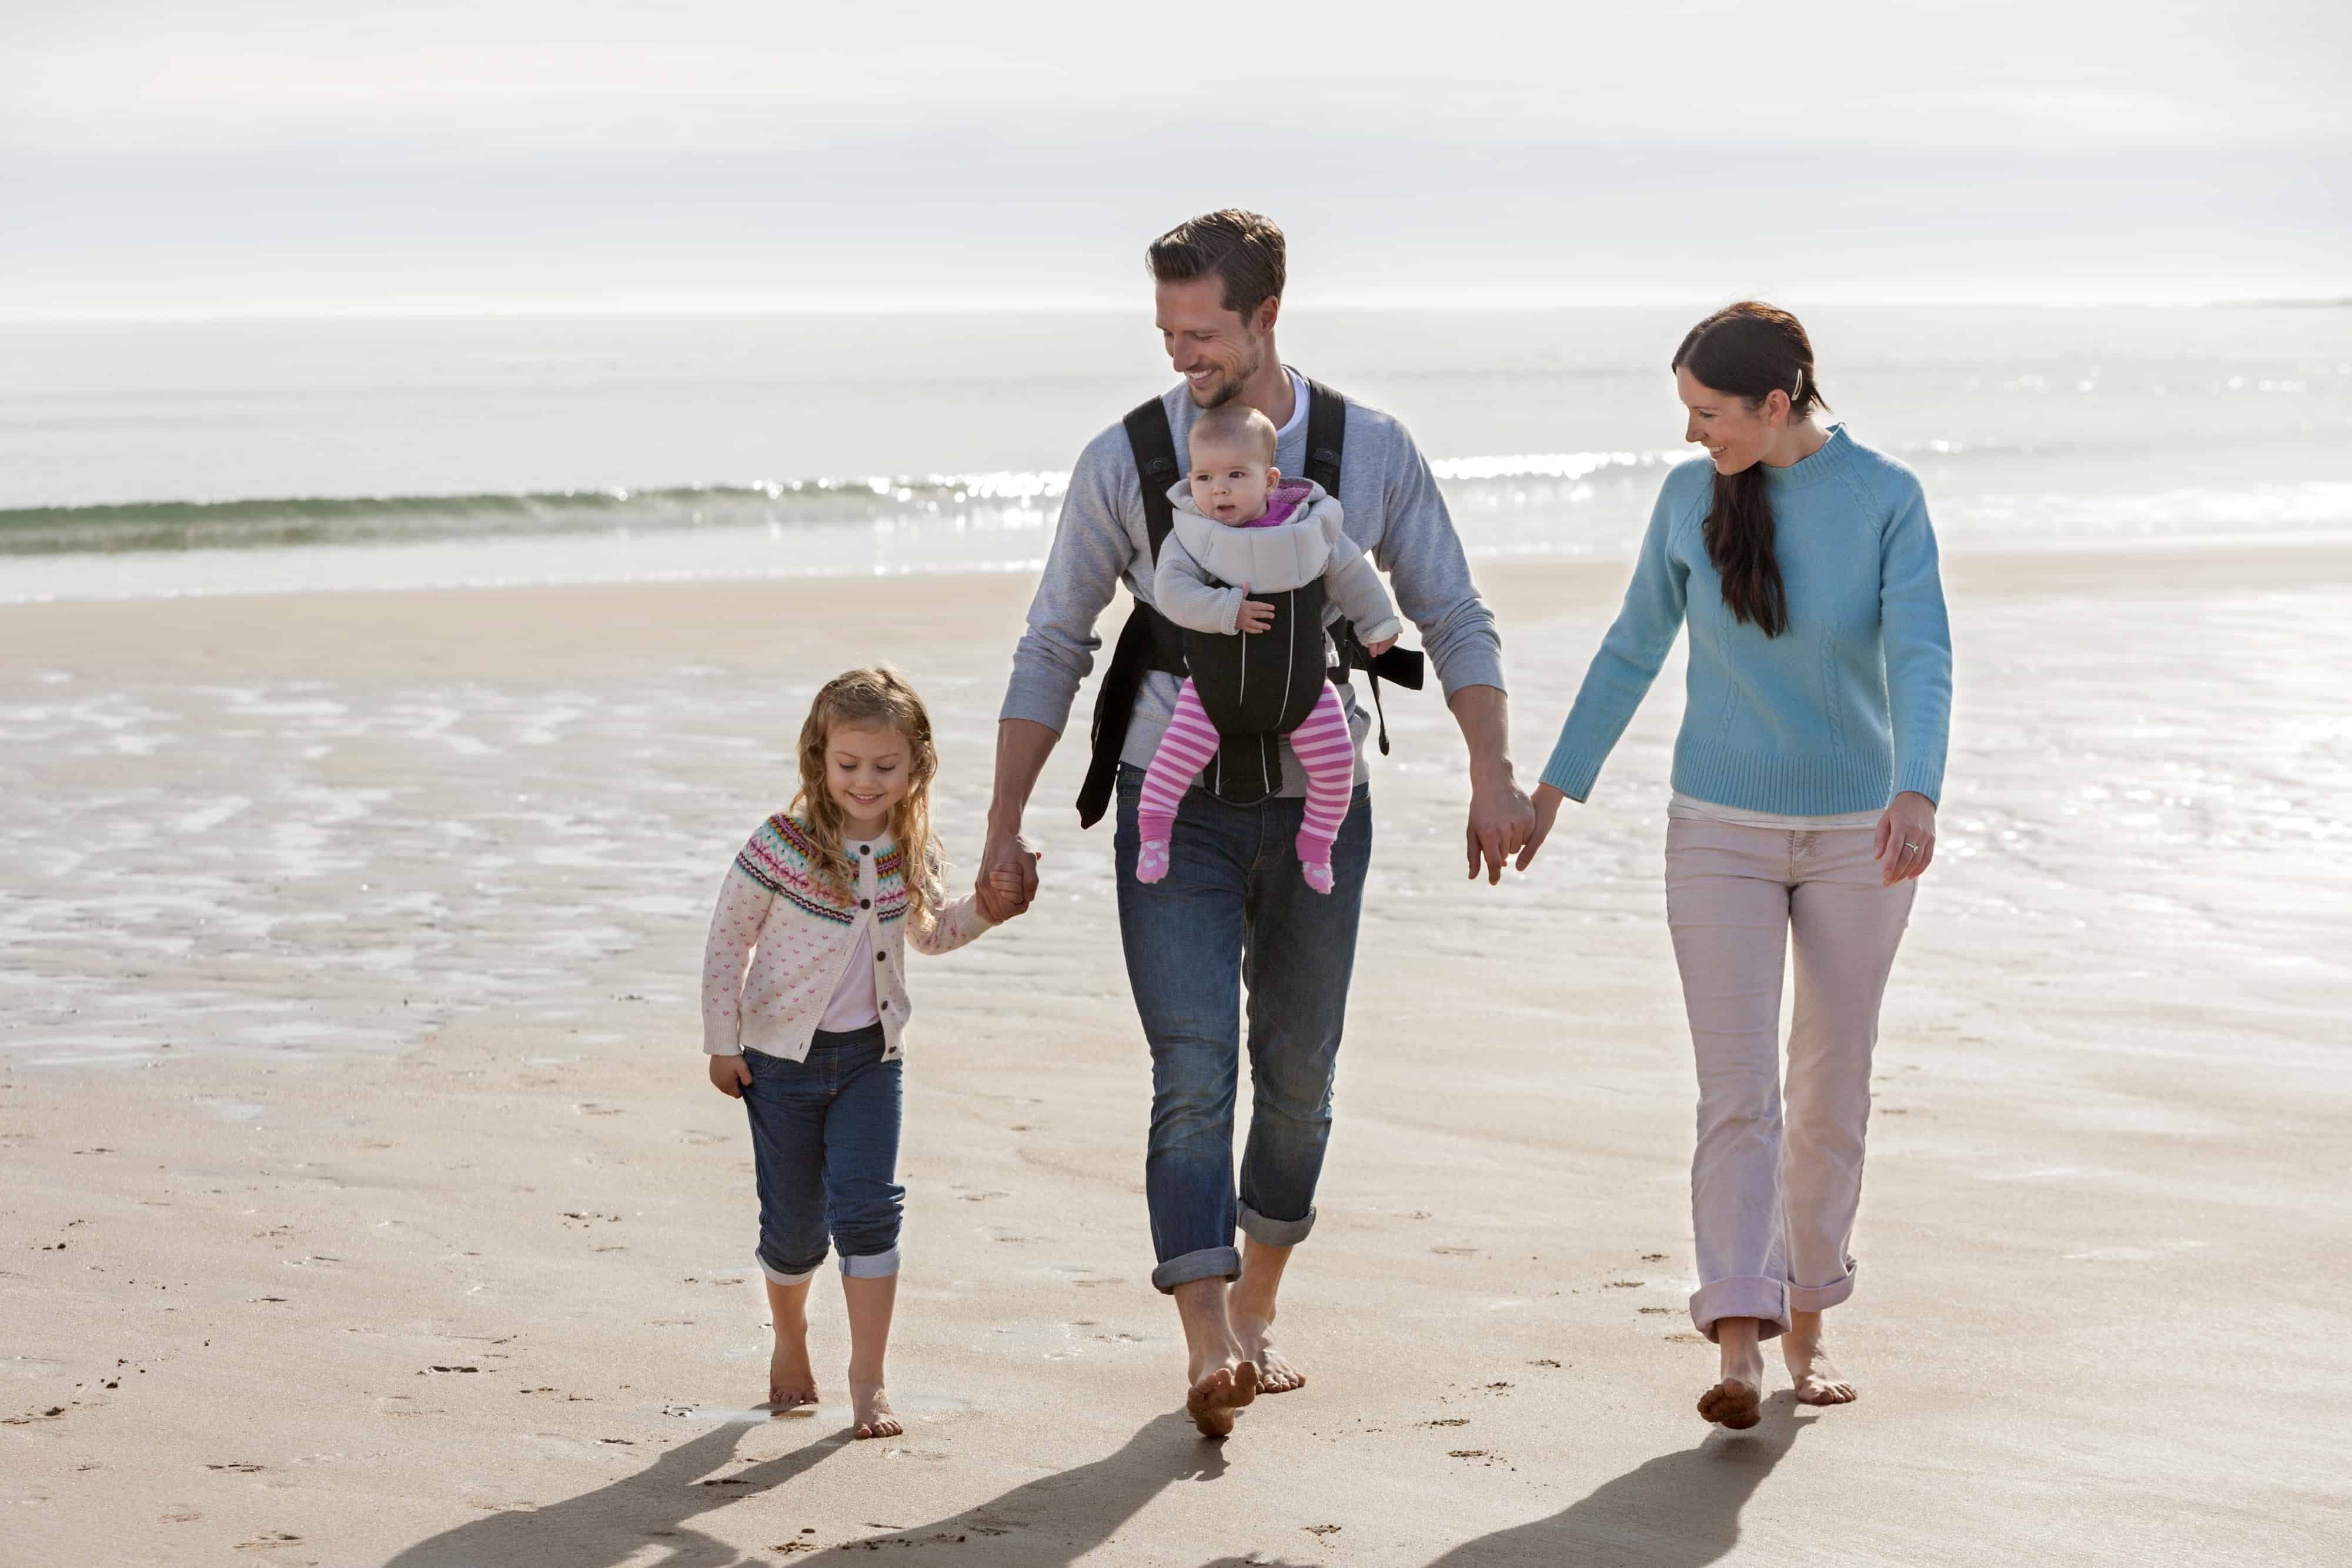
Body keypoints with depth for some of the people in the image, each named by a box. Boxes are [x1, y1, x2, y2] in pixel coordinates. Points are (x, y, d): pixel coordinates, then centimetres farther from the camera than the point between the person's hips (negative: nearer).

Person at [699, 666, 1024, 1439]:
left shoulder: (909, 854, -2)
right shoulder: (782, 846, -15)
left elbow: (931, 930, 16)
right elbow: (727, 940, -6)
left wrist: (986, 908, -3)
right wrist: (722, 1042, -4)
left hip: (871, 1056, 2)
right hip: (782, 1057, -2)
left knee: (869, 1208, -11)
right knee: (794, 1225, 7)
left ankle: (868, 1382, -5)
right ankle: (790, 1342, 37)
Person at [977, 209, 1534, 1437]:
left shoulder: (1370, 452, -2)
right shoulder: (1123, 461, -5)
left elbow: (1454, 621, 3)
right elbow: (1052, 651, 2)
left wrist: (1494, 777, -10)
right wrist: (1004, 827, -1)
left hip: (1319, 805, 2)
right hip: (1176, 812, -2)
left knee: (1299, 1077, 11)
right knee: (1194, 1079, -13)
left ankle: (1256, 1313, 29)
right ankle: (1209, 1350, -21)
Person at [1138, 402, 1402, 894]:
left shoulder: (1310, 530, -7)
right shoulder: (1190, 537, -12)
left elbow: (1351, 574, 7)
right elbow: (1171, 589, -22)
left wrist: (1378, 624, 17)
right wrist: (1227, 611, -30)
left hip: (1301, 681, 2)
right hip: (1217, 680, -2)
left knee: (1335, 760, 1)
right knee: (1181, 751, -13)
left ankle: (1315, 845, 21)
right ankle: (1154, 831, 6)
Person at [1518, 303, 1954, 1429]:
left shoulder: (1887, 500, -10)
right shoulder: (1691, 497, -3)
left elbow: (1921, 659, -21)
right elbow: (1634, 649, 8)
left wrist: (1918, 793, -37)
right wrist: (1555, 787, 10)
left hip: (1858, 833, 0)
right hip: (1721, 831, 0)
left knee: (1832, 1090, 11)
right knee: (1736, 1091, -11)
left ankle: (1806, 1324, 27)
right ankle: (1738, 1347, -19)